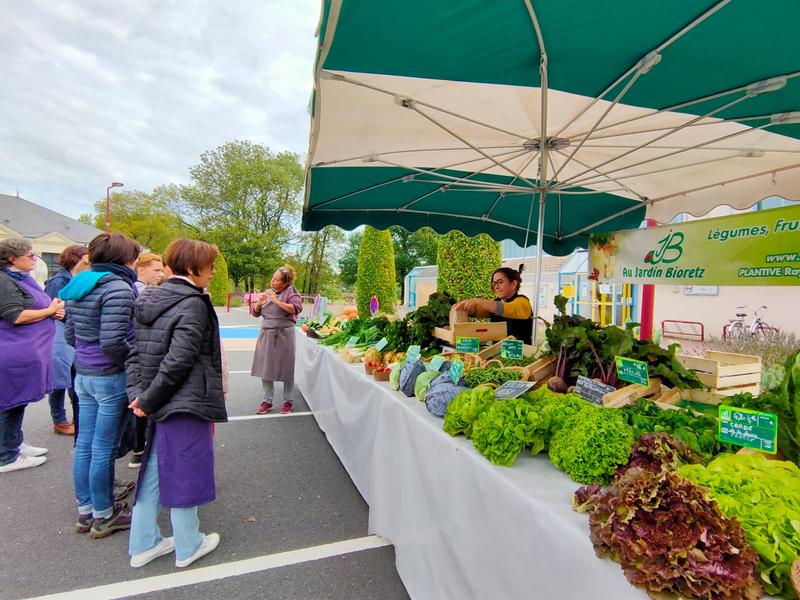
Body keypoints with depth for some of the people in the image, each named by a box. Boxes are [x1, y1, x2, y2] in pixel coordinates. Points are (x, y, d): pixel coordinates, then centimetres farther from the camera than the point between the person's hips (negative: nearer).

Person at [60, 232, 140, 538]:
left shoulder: (79, 287, 10)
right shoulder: (118, 288, -18)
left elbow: (70, 335, 15)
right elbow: (112, 342, -24)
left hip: (83, 374, 9)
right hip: (111, 377, -9)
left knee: (84, 445, 17)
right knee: (104, 449, 5)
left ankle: (85, 511, 32)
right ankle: (104, 515, 21)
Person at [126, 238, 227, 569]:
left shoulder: (152, 297, 8)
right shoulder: (193, 303, -18)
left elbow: (137, 350, 8)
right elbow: (179, 359, -23)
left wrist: (137, 391, 2)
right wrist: (149, 399, -14)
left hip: (160, 402, 8)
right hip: (186, 403, -8)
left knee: (155, 468, 19)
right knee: (184, 471, 7)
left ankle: (143, 544, 33)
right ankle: (188, 547, 25)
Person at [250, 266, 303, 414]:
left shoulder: (290, 292, -5)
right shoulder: (267, 292, 10)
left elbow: (297, 309, -22)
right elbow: (255, 313, 15)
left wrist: (277, 301, -21)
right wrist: (259, 303, -6)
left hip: (283, 334, -5)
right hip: (266, 334, 5)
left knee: (286, 368, 5)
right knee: (265, 368, 7)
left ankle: (288, 401, 19)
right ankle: (267, 400, 21)